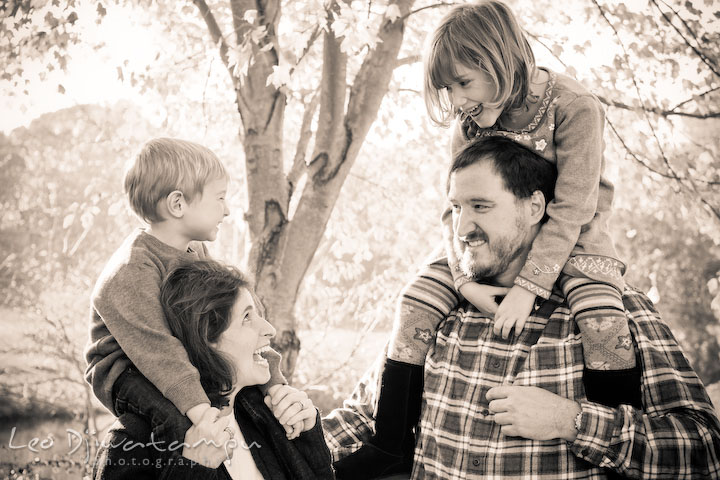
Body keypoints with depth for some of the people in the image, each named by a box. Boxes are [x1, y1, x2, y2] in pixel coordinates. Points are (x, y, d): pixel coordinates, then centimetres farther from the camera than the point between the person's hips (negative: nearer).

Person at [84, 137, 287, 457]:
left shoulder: (195, 253, 1)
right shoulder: (132, 272, -28)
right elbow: (155, 347, -37)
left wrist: (273, 377, -6)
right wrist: (198, 407, -45)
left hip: (179, 362, 9)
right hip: (124, 369, -9)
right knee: (178, 417, -35)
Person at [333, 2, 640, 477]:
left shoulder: (575, 107, -20)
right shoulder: (469, 122, -5)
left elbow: (572, 209, -24)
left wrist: (527, 287, -30)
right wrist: (466, 280, -23)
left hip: (570, 238, -4)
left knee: (602, 317, -32)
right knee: (418, 300, -12)